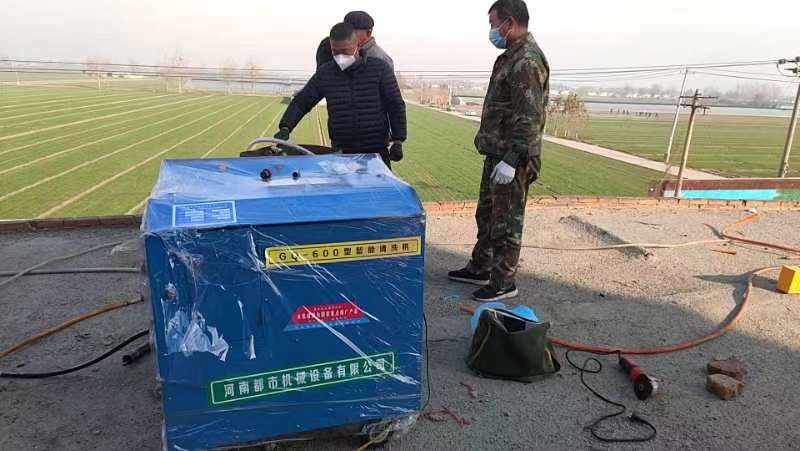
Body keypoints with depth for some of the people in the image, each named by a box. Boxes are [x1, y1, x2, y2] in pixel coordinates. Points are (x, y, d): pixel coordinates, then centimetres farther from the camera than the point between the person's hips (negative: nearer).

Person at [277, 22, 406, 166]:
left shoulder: (379, 68, -2)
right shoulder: (325, 73, 4)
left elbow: (396, 106, 1)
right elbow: (301, 101, 7)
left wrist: (397, 141, -6)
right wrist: (285, 128, -9)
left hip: (377, 151, -1)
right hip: (341, 153, 2)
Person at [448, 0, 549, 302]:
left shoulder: (527, 61, -18)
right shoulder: (512, 57, 14)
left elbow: (529, 118, -23)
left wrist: (510, 160, -24)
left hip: (511, 159, -10)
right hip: (497, 153, 10)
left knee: (506, 222, 1)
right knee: (486, 214, 19)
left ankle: (503, 283, 15)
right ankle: (480, 268, 34)